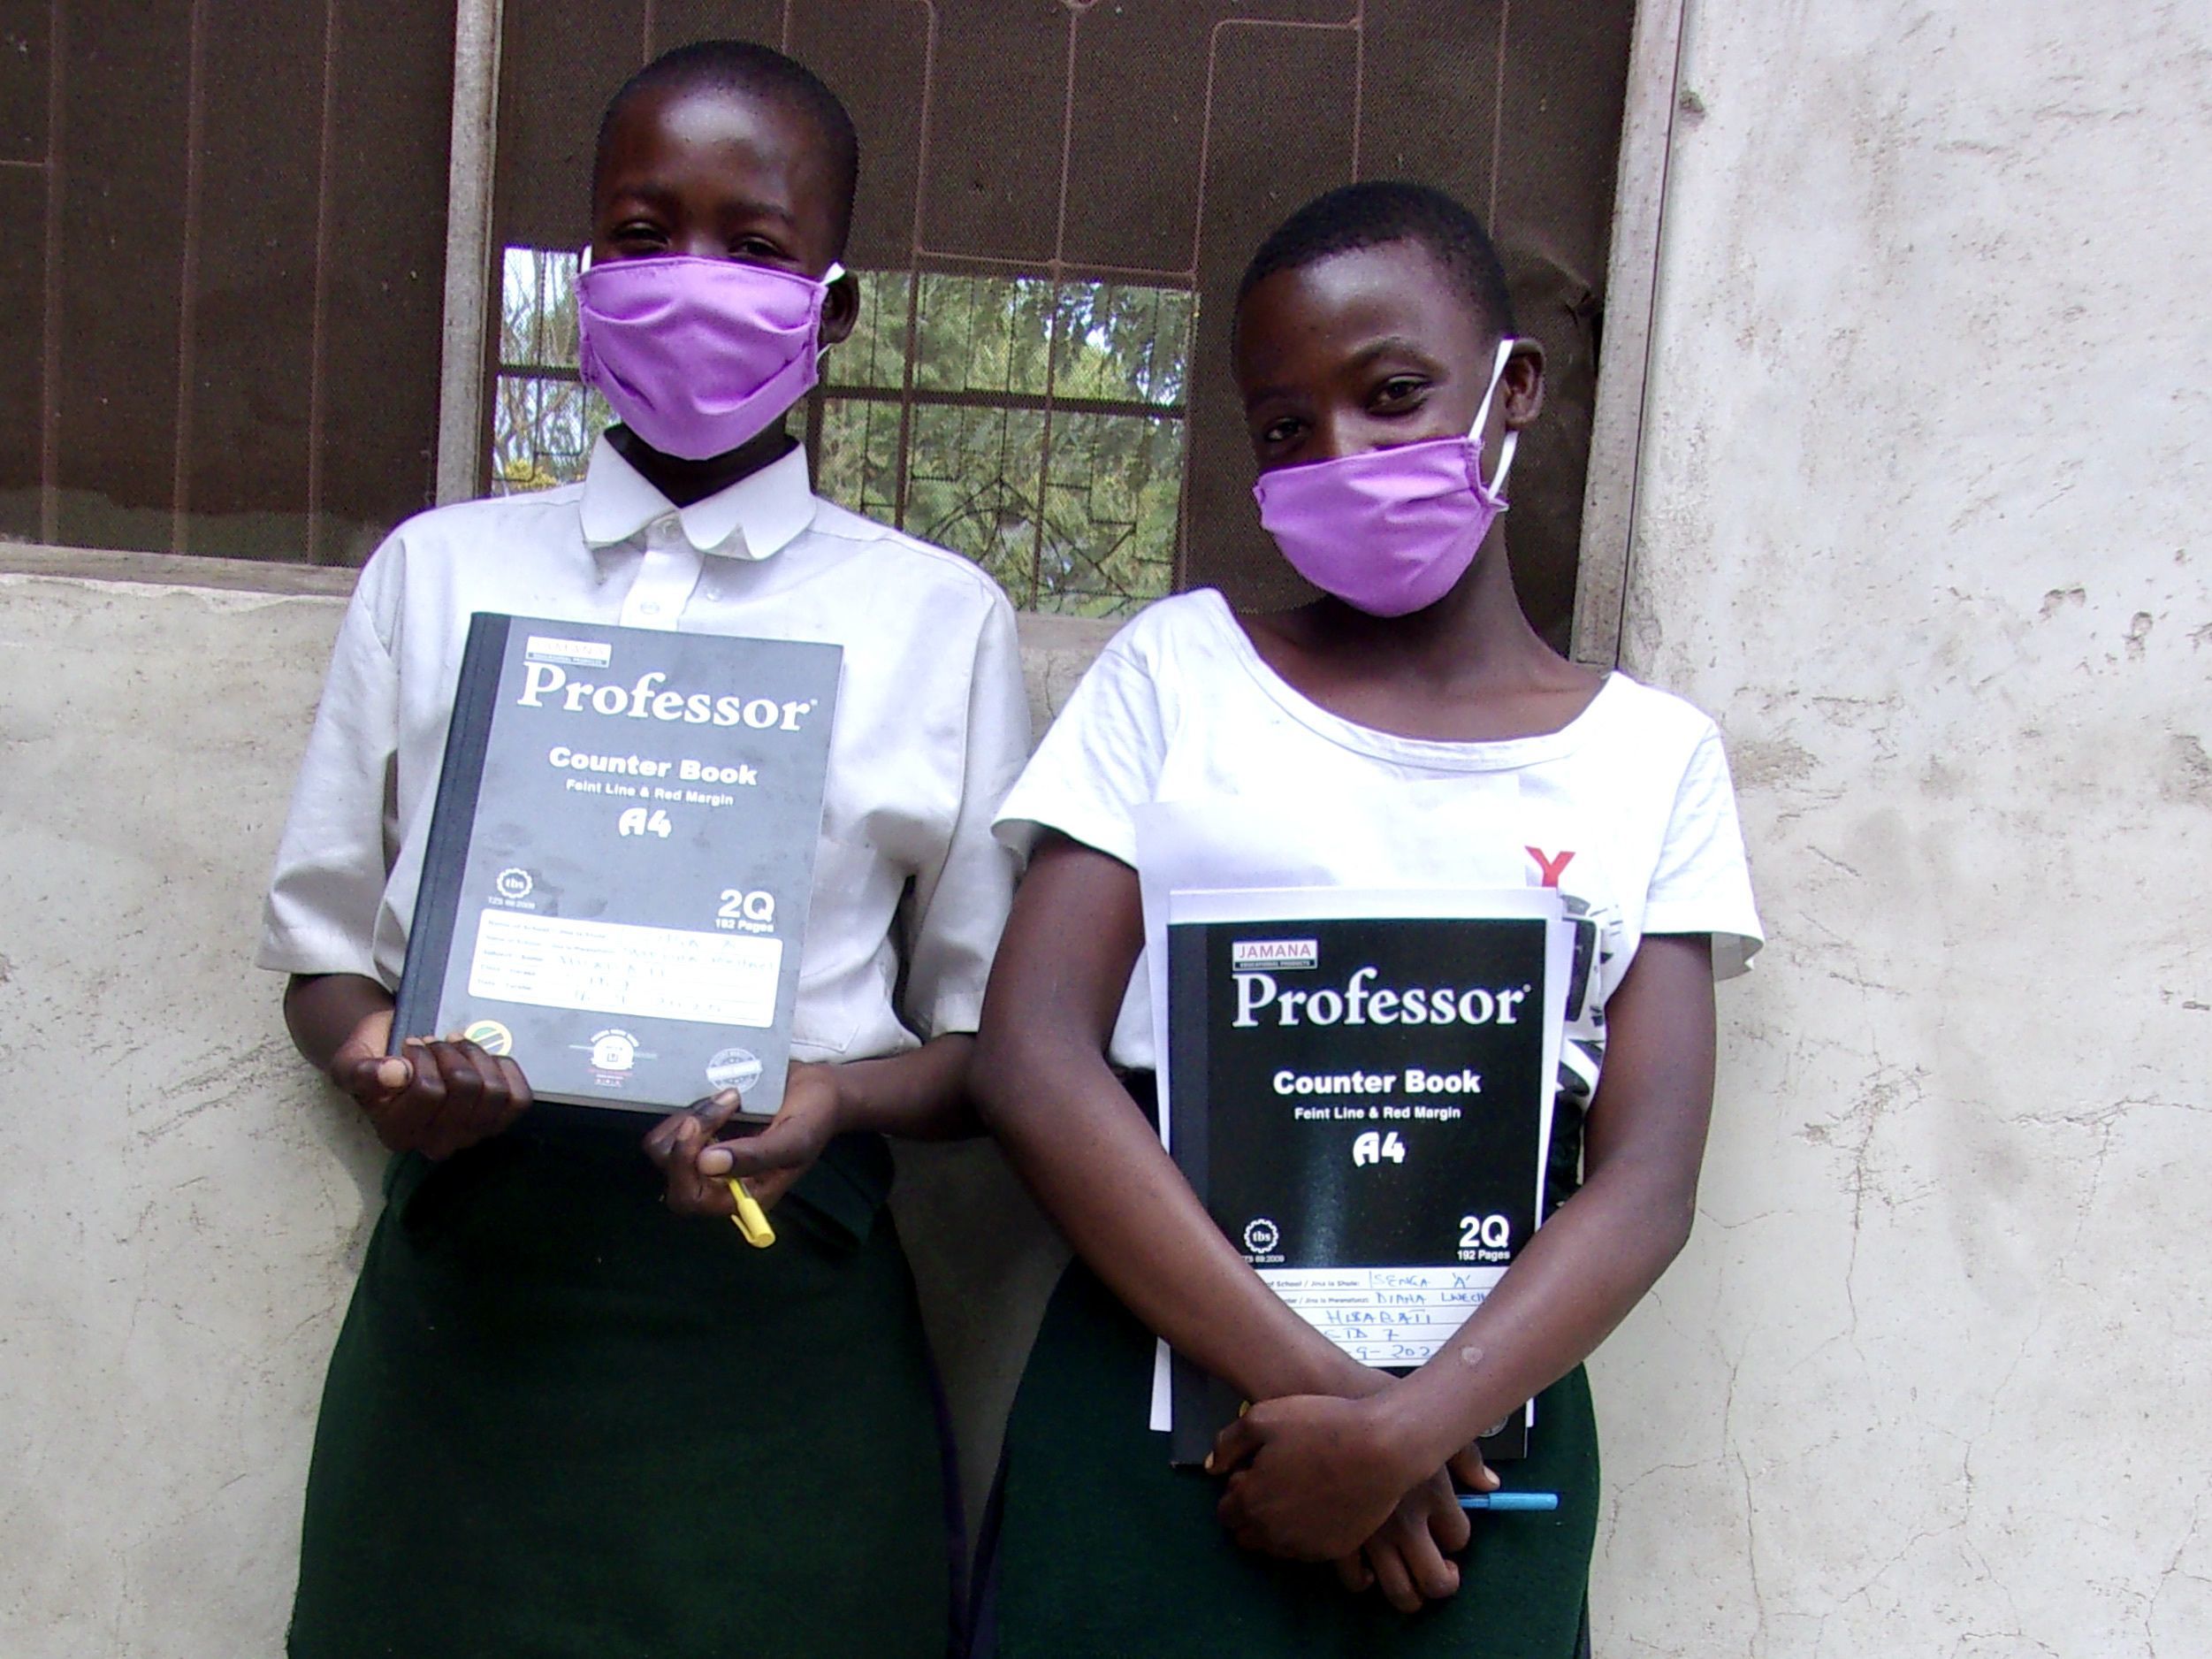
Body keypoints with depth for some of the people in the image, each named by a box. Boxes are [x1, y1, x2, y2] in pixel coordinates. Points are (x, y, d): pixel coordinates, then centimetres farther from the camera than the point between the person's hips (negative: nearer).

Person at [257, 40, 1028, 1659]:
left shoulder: (939, 616, 4)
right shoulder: (437, 572, 10)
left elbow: (992, 1037, 6)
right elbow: (322, 947, 12)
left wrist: (840, 1097, -14)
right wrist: (379, 1052, -9)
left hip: (777, 1322, -1)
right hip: (466, 1296, 2)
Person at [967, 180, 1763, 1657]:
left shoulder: (1655, 755, 3)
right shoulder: (1181, 669, 1)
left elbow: (1648, 1184, -5)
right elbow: (1033, 1057, -9)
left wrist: (1403, 1431, -19)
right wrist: (1311, 1385, -16)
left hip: (1476, 1433, 1)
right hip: (1150, 1411, 0)